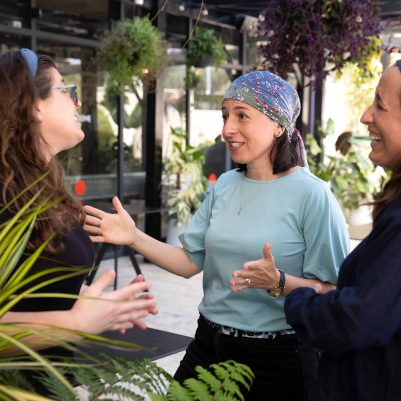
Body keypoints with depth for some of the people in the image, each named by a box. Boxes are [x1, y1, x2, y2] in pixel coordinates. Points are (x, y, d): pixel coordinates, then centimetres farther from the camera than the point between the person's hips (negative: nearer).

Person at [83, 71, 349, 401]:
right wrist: (135, 238, -5)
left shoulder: (311, 195, -13)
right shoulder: (224, 186, 5)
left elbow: (332, 291, -13)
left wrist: (279, 283, -30)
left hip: (276, 357, -5)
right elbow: (190, 262, 6)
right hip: (209, 345, 6)